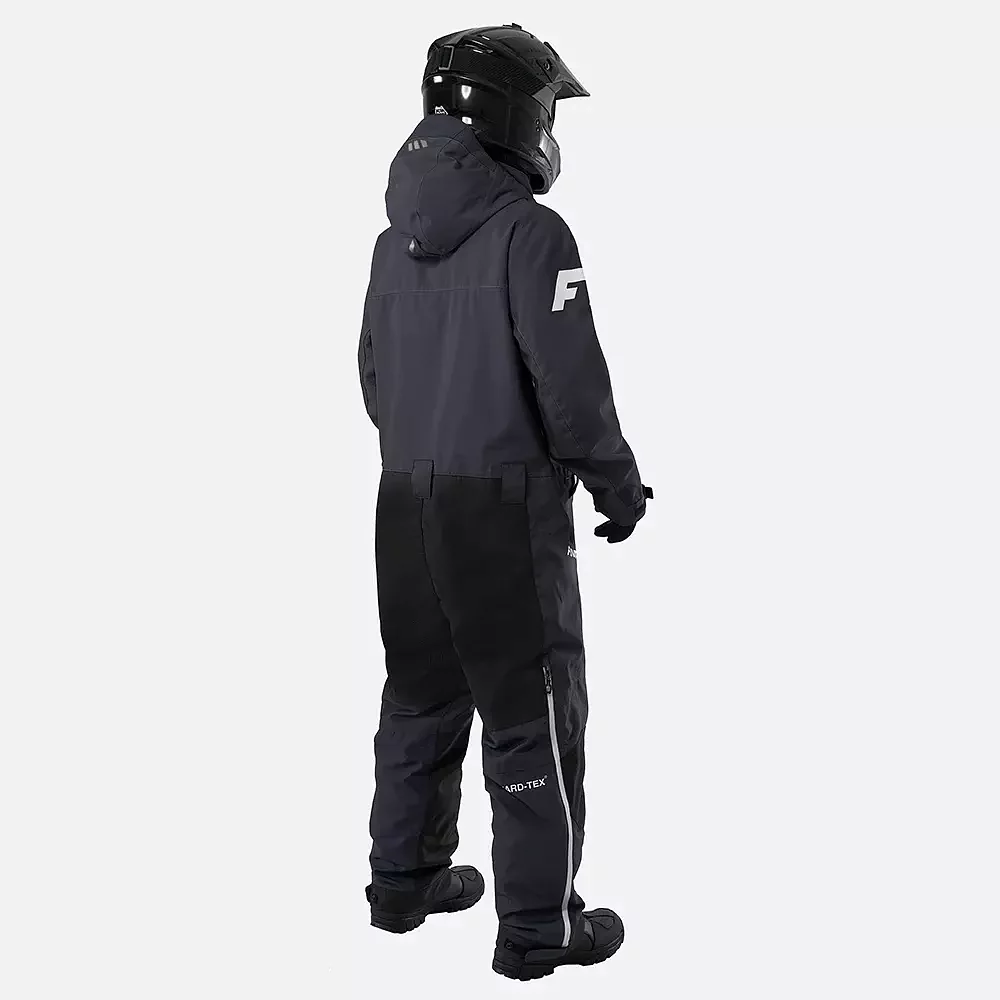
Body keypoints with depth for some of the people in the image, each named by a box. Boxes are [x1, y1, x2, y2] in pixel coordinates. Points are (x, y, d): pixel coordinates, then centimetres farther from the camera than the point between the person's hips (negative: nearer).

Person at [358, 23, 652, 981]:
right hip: (503, 506, -7)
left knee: (421, 694, 19)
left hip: (406, 501, 7)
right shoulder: (529, 232, -16)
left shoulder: (398, 236, 7)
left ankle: (404, 878, 31)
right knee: (532, 713, 3)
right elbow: (570, 380, -18)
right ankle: (538, 927, 10)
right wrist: (617, 482, -5)